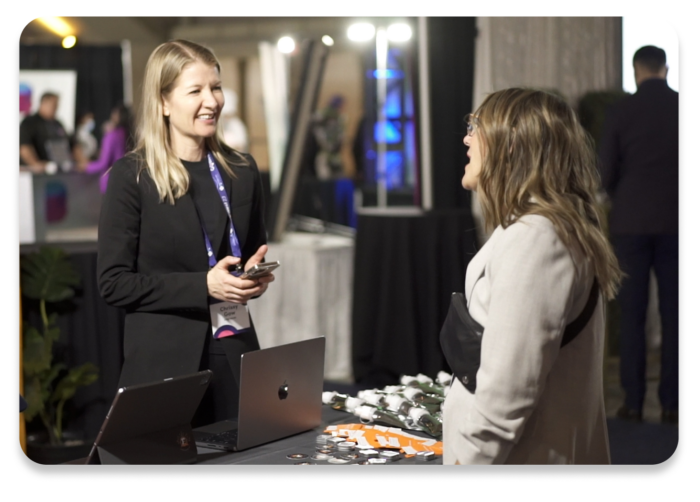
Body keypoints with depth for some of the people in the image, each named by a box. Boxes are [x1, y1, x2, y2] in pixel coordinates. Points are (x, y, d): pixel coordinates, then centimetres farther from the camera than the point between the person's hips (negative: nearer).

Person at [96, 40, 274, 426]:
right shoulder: (131, 175, -6)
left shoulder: (241, 170, 8)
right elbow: (114, 282, -10)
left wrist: (255, 276, -2)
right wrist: (203, 286, -17)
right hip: (165, 362, -4)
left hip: (235, 355, 4)